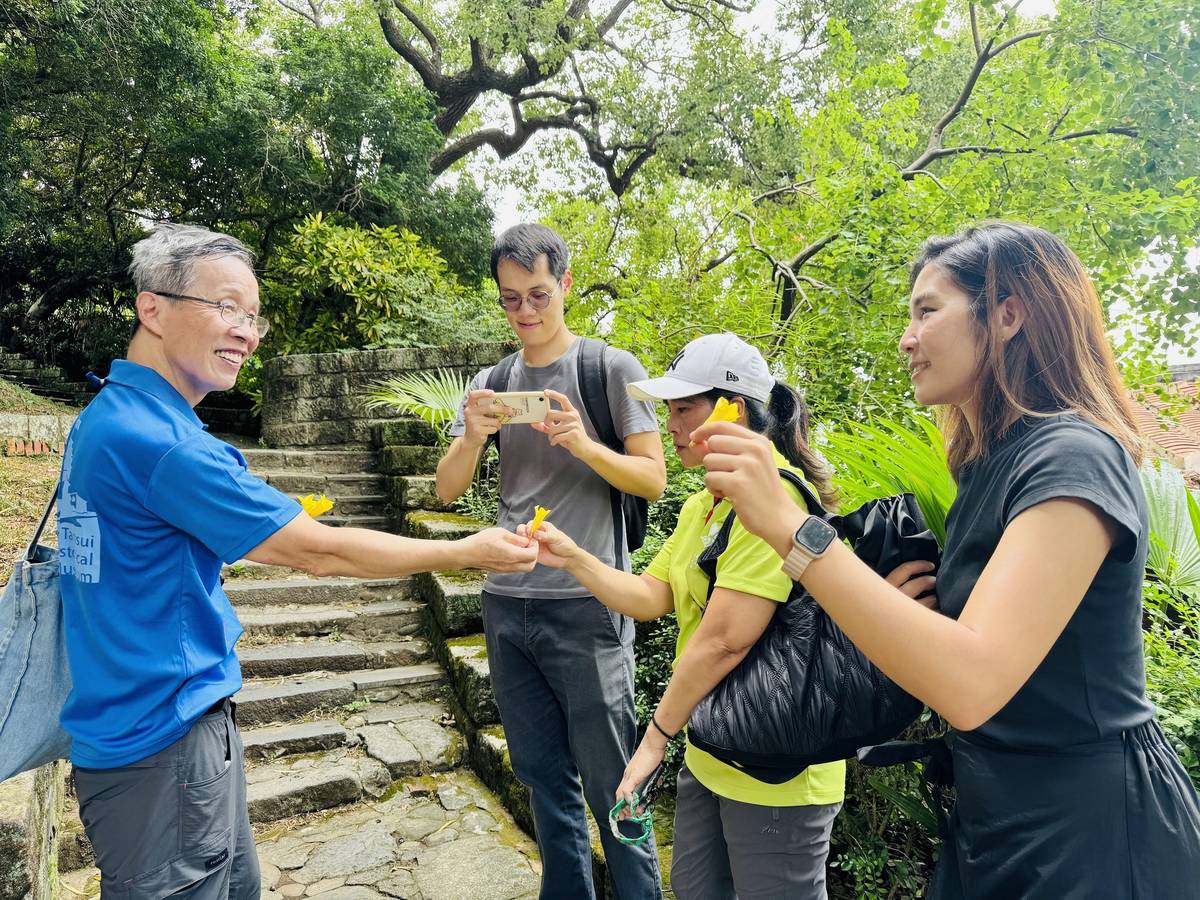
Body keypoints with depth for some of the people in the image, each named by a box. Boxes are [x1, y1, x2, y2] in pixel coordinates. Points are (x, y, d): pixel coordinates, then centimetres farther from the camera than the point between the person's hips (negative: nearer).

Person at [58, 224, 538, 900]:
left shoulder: (105, 416, 7)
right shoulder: (158, 439, -24)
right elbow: (321, 552, -22)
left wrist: (276, 524, 9)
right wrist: (468, 551, -13)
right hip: (165, 737, -9)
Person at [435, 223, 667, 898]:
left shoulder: (613, 370, -2)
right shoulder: (490, 383, 10)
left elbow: (653, 480, -5)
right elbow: (448, 489, 7)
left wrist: (584, 444, -22)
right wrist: (473, 437, -14)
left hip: (587, 608, -4)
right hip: (507, 606, 5)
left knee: (610, 783, 5)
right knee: (543, 777, 17)